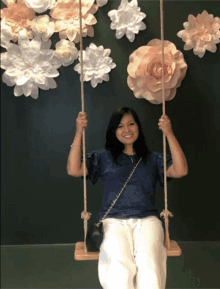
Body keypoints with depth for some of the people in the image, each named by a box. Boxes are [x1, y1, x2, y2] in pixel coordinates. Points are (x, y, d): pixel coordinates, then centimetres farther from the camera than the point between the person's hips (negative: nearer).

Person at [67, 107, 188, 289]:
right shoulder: (103, 157, 20)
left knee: (149, 266, -32)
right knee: (119, 270, -32)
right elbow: (74, 170, 7)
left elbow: (181, 171, 5)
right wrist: (79, 133, 0)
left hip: (147, 220, 1)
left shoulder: (153, 159, 21)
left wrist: (169, 134, -1)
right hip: (114, 221, 0)